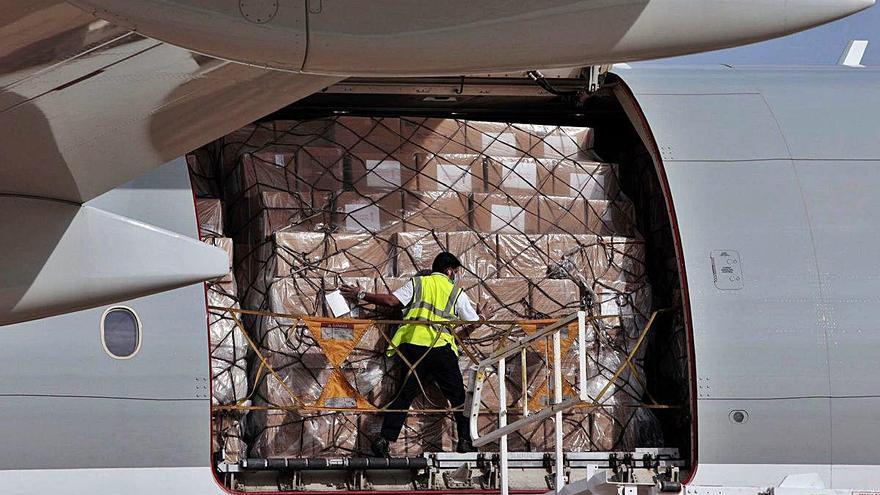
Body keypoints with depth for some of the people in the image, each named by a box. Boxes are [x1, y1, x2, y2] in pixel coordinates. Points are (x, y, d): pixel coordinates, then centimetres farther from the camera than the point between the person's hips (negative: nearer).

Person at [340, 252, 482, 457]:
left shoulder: (417, 284, 12)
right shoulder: (456, 292, 12)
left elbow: (391, 300, 1)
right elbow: (474, 323, 15)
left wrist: (361, 295, 9)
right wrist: (462, 333, 38)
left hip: (412, 345, 2)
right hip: (441, 348, -2)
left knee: (405, 394, 4)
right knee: (458, 396, 10)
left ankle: (385, 439, -6)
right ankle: (465, 441, 7)